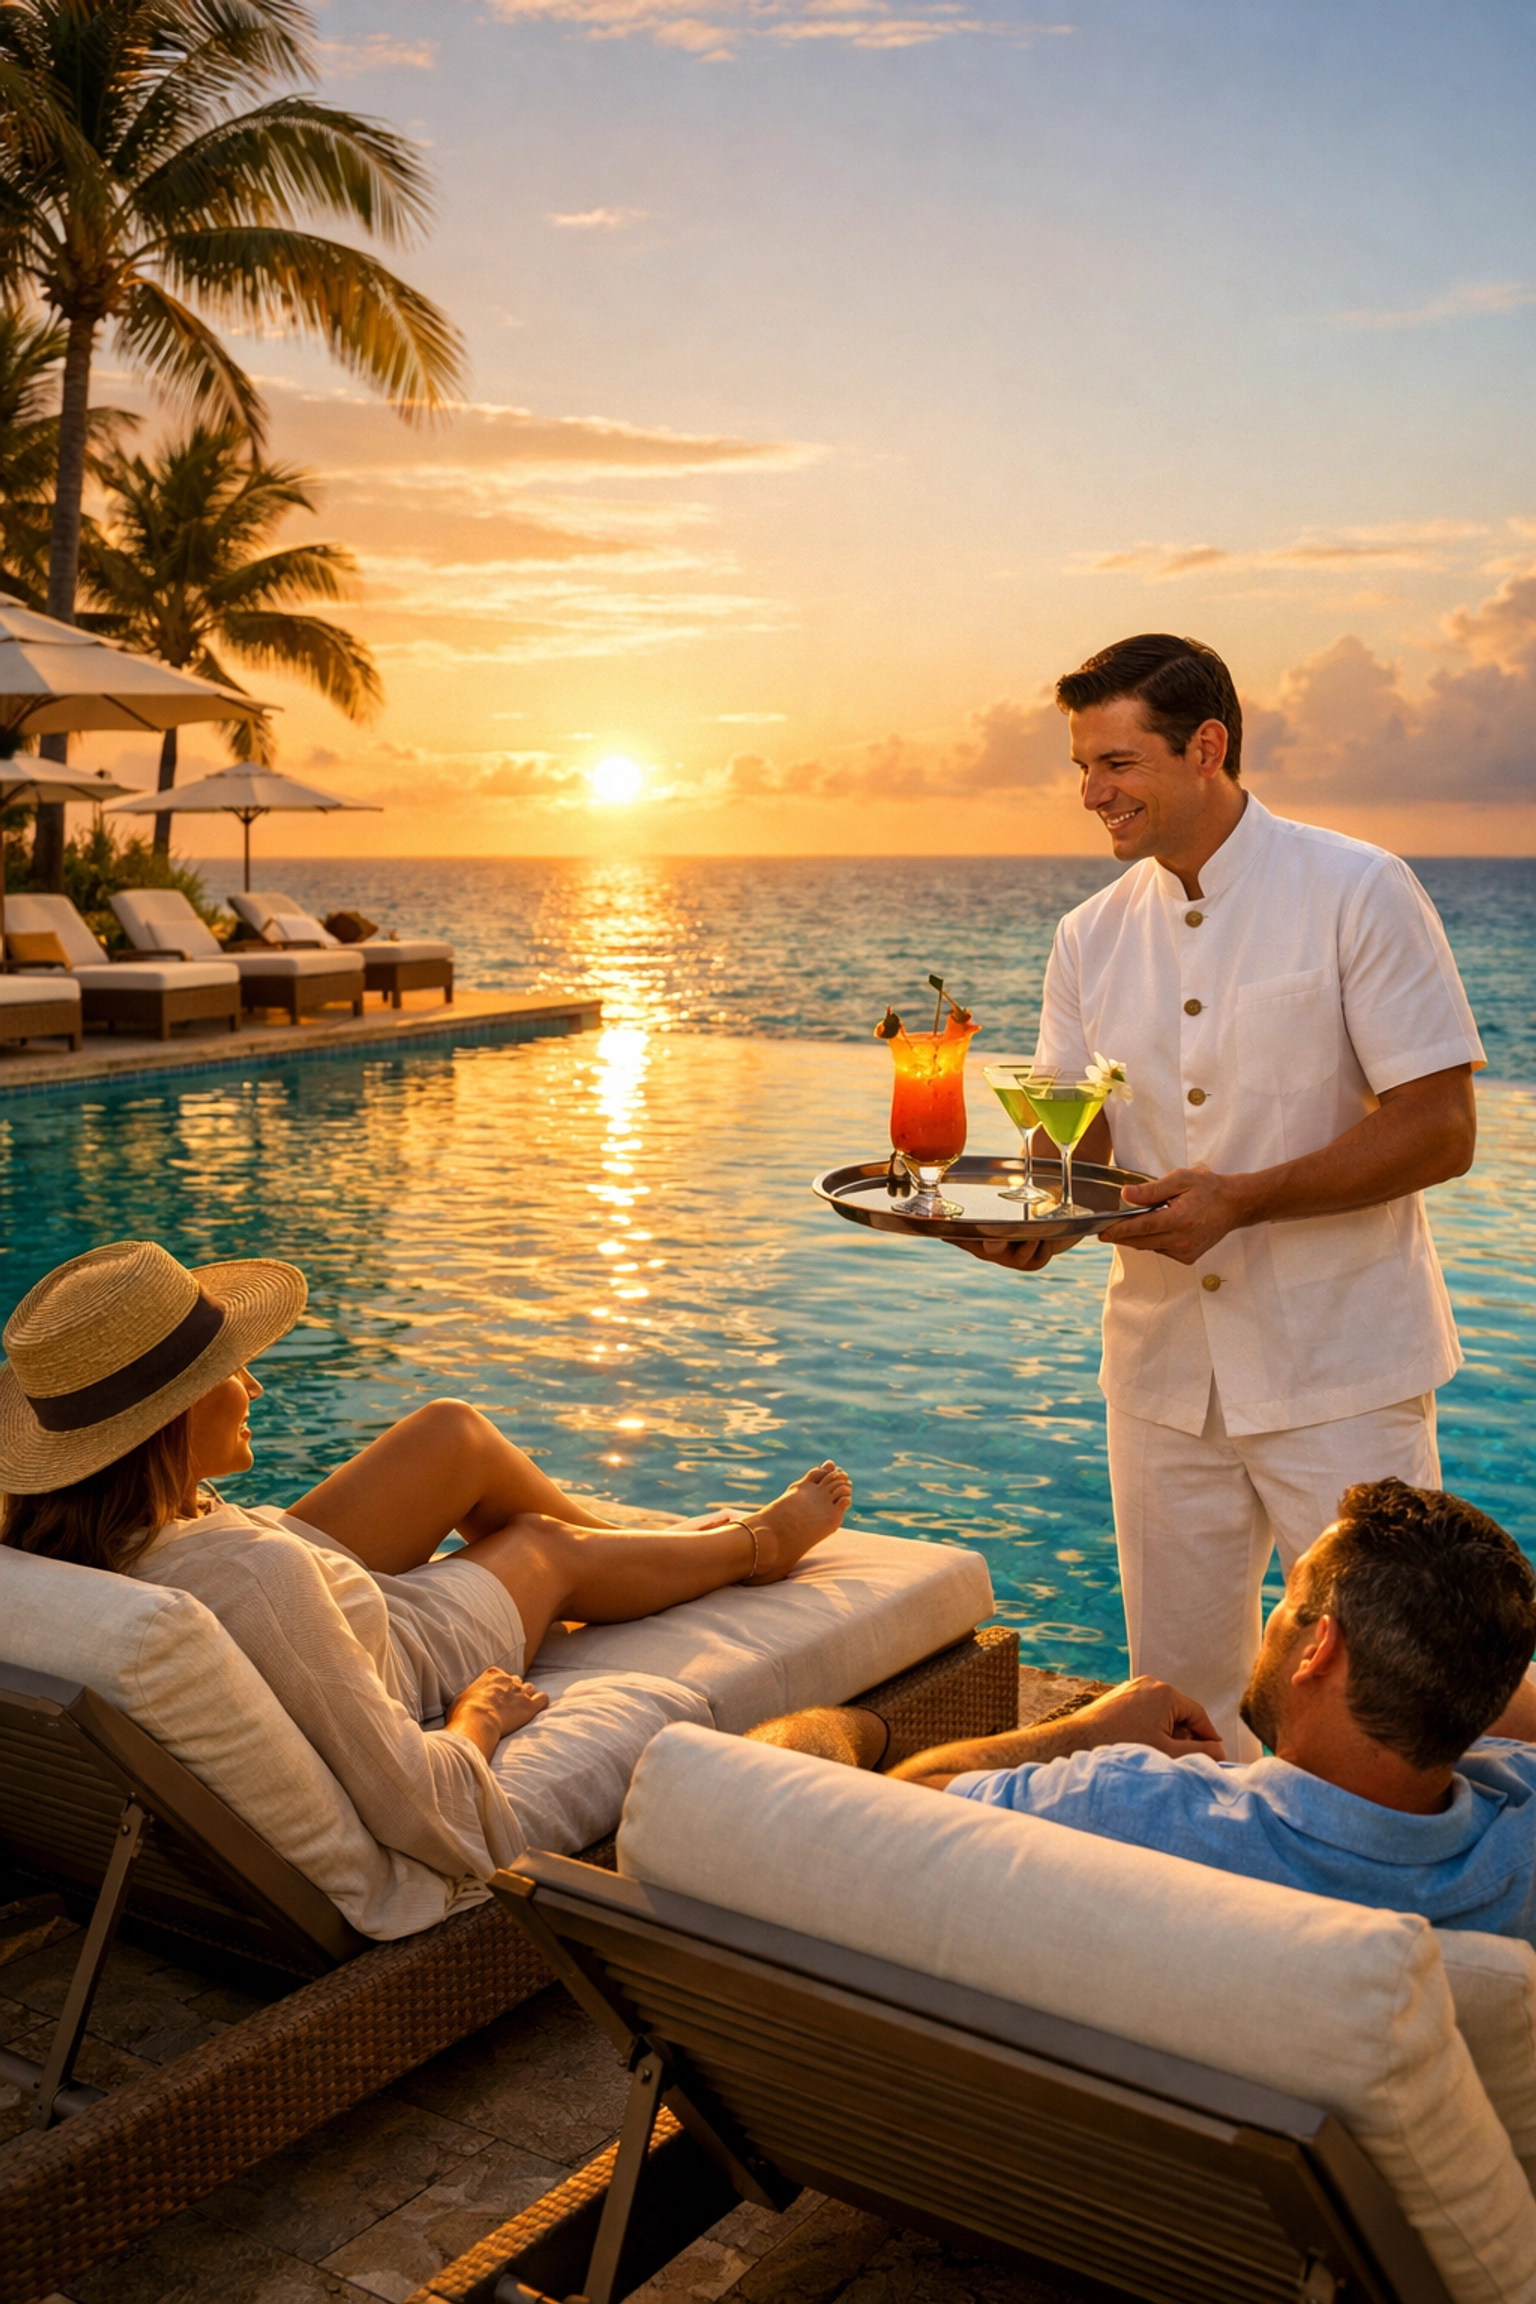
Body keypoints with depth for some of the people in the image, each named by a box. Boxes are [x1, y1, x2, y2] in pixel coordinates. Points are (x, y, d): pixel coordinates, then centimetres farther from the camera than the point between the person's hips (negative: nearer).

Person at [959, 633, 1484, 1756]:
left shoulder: (1356, 892, -8)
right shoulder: (1092, 937, 7)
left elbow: (1440, 1128, -12)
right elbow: (1070, 1129, 9)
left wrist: (1242, 1199, -23)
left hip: (1340, 1372, -4)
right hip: (1164, 1370, 5)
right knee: (1178, 1688, 12)